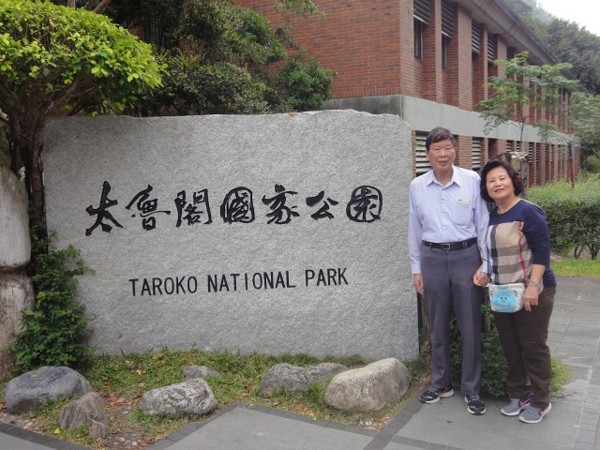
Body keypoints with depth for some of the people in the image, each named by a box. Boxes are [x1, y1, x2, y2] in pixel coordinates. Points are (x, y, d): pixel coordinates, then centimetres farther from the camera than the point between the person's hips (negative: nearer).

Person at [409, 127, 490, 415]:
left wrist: (485, 264, -2)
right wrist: (416, 269, 8)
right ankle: (441, 383, 30)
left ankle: (471, 389, 20)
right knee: (438, 326, 14)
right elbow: (415, 230, 7)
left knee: (470, 326, 5)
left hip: (466, 256, -2)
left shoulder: (472, 180, -5)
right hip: (433, 259, 2)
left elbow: (483, 224, -1)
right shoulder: (417, 186, 1)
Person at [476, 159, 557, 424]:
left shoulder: (528, 211, -13)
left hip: (531, 292, -7)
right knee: (510, 347, 13)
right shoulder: (490, 216, 8)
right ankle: (519, 394, 29)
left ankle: (540, 401, 18)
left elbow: (542, 250, -17)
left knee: (533, 346, 3)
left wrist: (532, 286, -22)